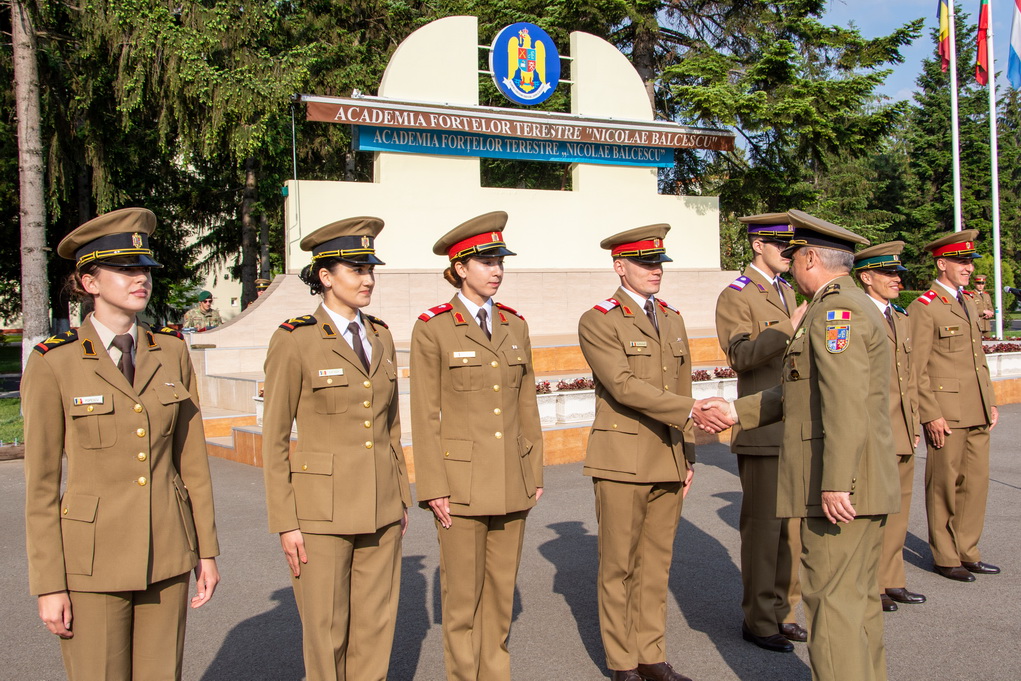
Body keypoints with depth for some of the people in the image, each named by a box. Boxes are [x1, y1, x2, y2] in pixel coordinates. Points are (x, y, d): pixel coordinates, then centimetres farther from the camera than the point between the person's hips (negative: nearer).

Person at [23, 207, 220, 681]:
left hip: (167, 554, 4)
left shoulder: (172, 353, 3)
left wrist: (206, 550, 7)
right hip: (92, 556, -3)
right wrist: (48, 586, -7)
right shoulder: (53, 364, -9)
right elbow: (40, 484, -6)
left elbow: (192, 459, 7)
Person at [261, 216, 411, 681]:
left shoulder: (380, 337, 9)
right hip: (321, 506, -5)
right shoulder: (294, 341, -9)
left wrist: (402, 497, 14)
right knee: (326, 632, 5)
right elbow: (274, 438, -7)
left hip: (380, 506, 5)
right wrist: (284, 523, -9)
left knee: (377, 624, 10)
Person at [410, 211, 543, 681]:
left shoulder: (514, 326, 8)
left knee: (502, 589, 12)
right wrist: (433, 488, -10)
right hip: (461, 478, -4)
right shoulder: (432, 329, -6)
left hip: (511, 481, 5)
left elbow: (526, 406, 12)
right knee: (463, 593, 6)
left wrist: (534, 470, 10)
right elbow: (424, 416, -7)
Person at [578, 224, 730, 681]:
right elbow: (625, 386, -18)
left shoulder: (672, 320, 14)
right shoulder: (597, 322, -7)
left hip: (668, 460, 6)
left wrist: (688, 456, 13)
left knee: (656, 564, 12)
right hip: (622, 461, -6)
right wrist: (690, 411, -24)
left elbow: (682, 387, 16)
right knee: (619, 567, 4)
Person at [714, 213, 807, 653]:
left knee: (791, 522, 13)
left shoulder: (787, 291, 17)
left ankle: (782, 612, 25)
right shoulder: (735, 297, -8)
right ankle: (758, 620, 12)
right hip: (762, 430, -8)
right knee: (763, 526, 0)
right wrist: (787, 329, -34)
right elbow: (741, 356, -24)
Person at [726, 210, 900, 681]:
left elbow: (846, 402, -24)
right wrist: (736, 411, 21)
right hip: (866, 483, 10)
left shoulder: (836, 310, -14)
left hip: (840, 486, -10)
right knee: (859, 598, 17)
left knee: (832, 601, -5)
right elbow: (804, 391, 21)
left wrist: (836, 483, -27)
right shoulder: (854, 305, 19)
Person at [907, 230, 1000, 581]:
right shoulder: (923, 308, -9)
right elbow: (916, 369, -12)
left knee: (976, 482, 11)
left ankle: (967, 552, 22)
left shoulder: (968, 304, 17)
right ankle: (945, 557, 13)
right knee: (945, 486, 2)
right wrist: (931, 415, -16)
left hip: (977, 414, 8)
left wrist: (991, 403, 16)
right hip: (946, 413, -8)